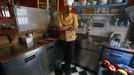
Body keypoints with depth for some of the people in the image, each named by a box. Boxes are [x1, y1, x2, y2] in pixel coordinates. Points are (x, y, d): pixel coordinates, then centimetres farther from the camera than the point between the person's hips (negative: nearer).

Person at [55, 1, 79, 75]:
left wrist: (64, 27, -19)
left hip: (71, 39, 0)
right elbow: (59, 28, -20)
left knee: (70, 54, 11)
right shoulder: (59, 16, -9)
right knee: (65, 54, 19)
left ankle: (67, 67, 43)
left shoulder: (74, 16, -6)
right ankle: (67, 67, 49)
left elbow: (75, 28, -17)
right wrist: (70, 26, -16)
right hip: (63, 39, 0)